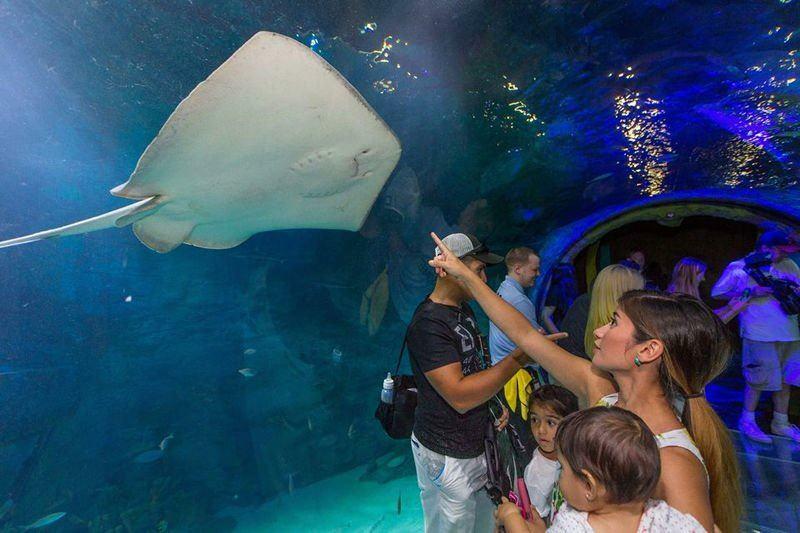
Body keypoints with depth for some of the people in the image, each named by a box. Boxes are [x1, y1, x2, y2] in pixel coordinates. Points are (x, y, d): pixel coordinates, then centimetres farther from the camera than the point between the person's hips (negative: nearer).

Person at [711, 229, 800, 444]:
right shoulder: (740, 268, -6)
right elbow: (717, 293, -8)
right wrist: (751, 292, -16)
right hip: (759, 334, -6)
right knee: (758, 378, -2)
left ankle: (780, 423, 27)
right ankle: (747, 421, 13)